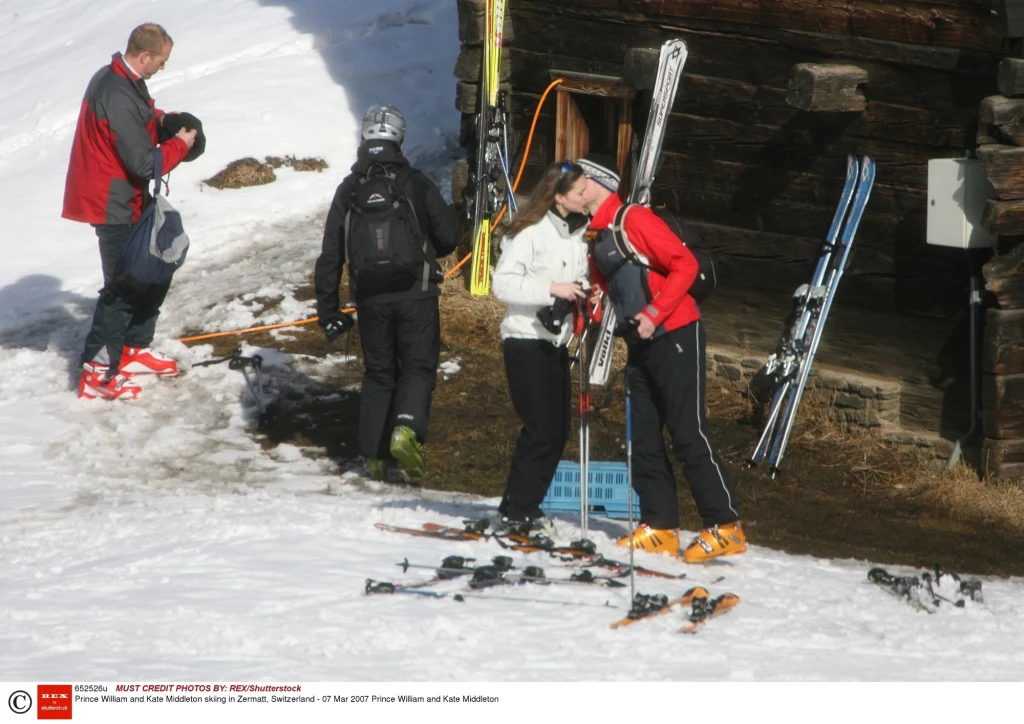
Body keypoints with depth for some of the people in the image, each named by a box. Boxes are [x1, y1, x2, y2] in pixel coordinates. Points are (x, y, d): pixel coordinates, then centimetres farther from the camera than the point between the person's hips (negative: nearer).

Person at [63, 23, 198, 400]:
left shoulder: (112, 77, 4)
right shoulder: (119, 97, -28)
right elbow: (143, 164, -26)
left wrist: (158, 119, 3)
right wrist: (179, 144, -11)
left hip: (122, 201, 10)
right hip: (115, 207, -10)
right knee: (122, 286, -5)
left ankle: (133, 351, 30)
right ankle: (97, 372, 0)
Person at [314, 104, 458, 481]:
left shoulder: (348, 189, 3)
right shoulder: (414, 183, -5)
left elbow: (330, 255, 5)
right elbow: (448, 235, -4)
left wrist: (328, 309, 11)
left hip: (370, 298, 3)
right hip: (415, 292, -2)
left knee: (378, 373, 13)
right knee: (418, 366, 4)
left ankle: (374, 454, 11)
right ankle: (407, 427, -22)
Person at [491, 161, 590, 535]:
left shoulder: (578, 230, 9)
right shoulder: (531, 232, -15)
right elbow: (502, 283, -18)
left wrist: (582, 294, 2)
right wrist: (551, 289, -24)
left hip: (556, 341, 8)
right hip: (526, 340, -8)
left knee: (558, 431, 6)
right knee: (540, 430, -10)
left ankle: (524, 506, 16)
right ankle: (517, 511, 0)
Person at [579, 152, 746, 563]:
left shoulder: (634, 220, -14)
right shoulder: (595, 235, 14)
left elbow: (685, 265, -18)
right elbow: (603, 286, 22)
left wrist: (654, 313, -22)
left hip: (674, 336, -9)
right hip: (640, 344, 9)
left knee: (689, 436, -10)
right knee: (644, 439, 7)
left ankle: (726, 527, -8)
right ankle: (660, 528, 11)